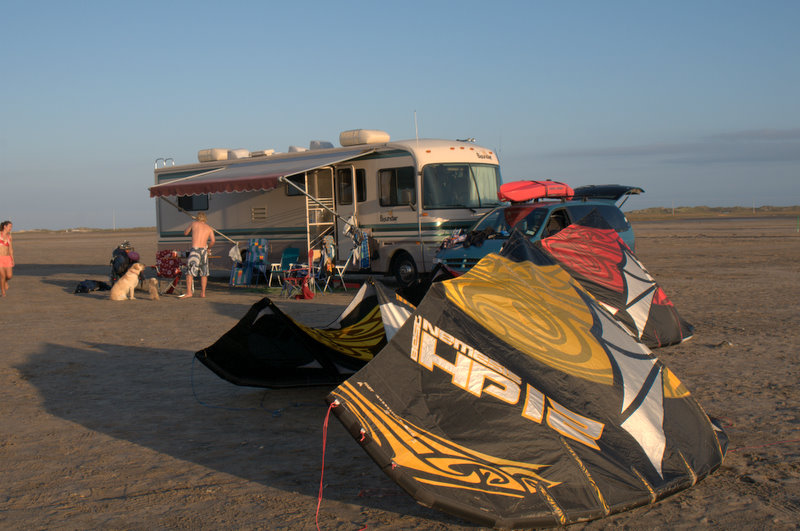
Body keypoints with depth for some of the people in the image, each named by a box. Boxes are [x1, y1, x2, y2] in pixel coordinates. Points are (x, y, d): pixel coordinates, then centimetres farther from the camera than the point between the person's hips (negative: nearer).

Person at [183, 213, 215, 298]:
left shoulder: (194, 224, 9)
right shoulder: (209, 228, 14)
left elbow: (185, 233, 22)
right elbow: (213, 241, 1)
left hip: (195, 249, -3)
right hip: (204, 250, 3)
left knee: (189, 271, 0)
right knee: (204, 273, 11)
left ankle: (189, 292, -8)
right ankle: (203, 293, 10)